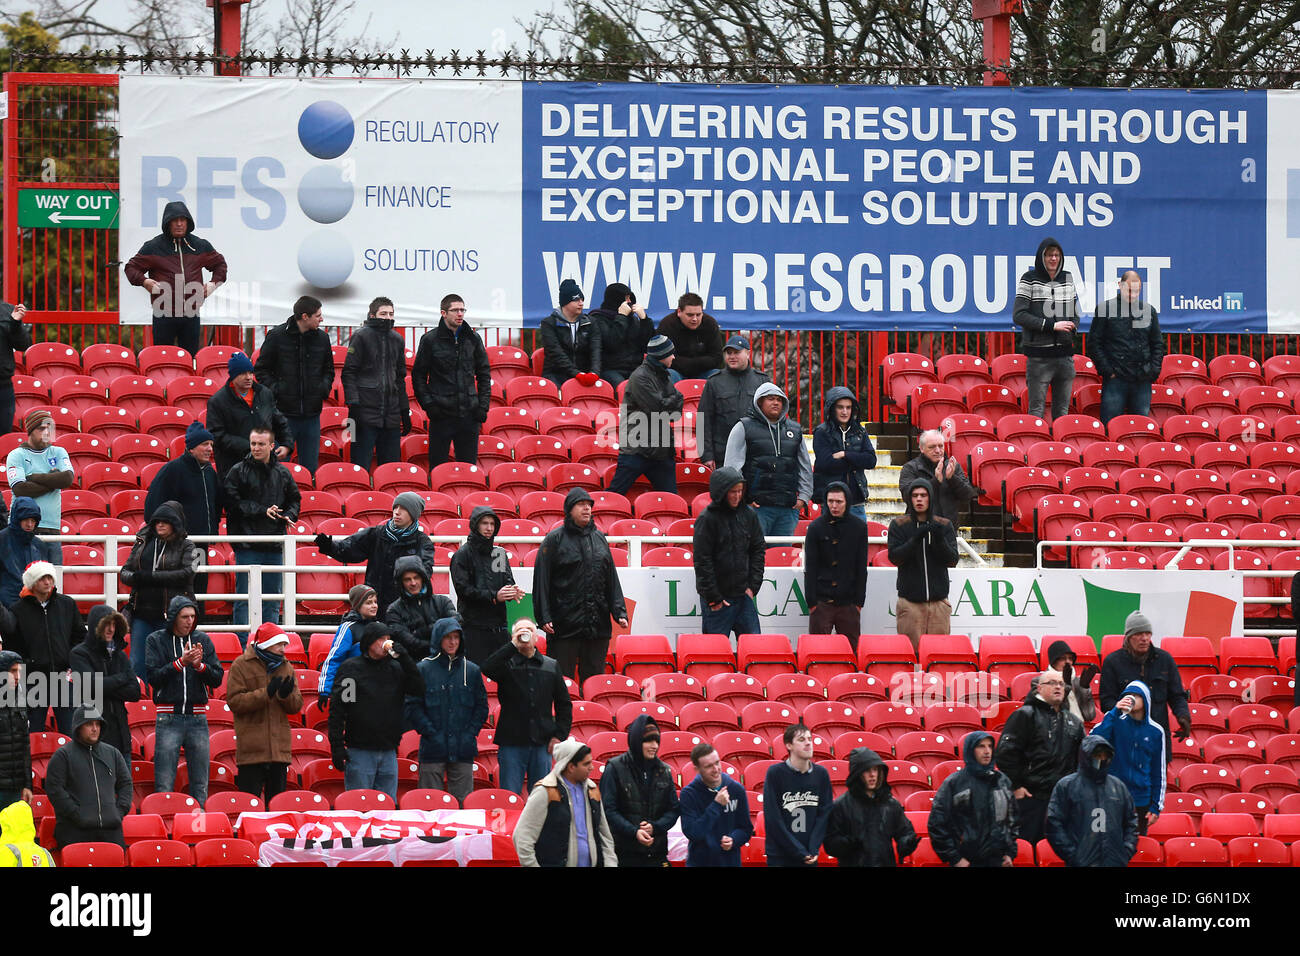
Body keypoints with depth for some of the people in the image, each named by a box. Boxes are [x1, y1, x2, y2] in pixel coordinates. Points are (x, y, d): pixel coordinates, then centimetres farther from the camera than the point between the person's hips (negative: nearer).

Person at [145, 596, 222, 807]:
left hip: (198, 718, 3)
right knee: (164, 783, -5)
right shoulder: (157, 640, 2)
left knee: (200, 784, 5)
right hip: (169, 719, -3)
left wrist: (200, 666, -12)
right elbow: (153, 676, -8)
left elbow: (217, 679, 6)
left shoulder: (202, 640, 10)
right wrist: (181, 663, -17)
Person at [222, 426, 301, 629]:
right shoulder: (238, 471, -3)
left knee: (272, 600, 8)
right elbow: (233, 503, -9)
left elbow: (294, 499, 20)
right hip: (247, 545, -4)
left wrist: (289, 515, 0)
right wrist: (262, 511, -14)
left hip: (275, 545, 4)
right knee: (245, 597, -4)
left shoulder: (282, 473, 10)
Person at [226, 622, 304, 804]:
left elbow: (296, 706, 12)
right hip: (251, 746, -5)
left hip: (280, 747, 5)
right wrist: (266, 693, -17)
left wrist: (286, 695, -10)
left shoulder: (286, 666, 14)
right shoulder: (241, 665, -1)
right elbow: (234, 701, -10)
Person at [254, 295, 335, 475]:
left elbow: (328, 370, 20)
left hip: (311, 415, 3)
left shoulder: (322, 339, 7)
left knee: (310, 468, 6)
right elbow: (261, 369, 3)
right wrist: (273, 388, -11)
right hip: (284, 413, -3)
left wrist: (324, 387, 1)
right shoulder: (277, 336, -4)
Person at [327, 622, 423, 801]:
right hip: (360, 752, -4)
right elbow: (336, 708, -4)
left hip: (388, 752, 4)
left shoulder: (396, 668, 11)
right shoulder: (351, 668, 0)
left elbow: (419, 690, 0)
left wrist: (404, 658, -6)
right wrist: (337, 745, -11)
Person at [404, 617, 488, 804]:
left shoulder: (472, 670, 10)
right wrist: (430, 733, -9)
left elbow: (482, 706, 12)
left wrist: (471, 733, -1)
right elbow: (412, 707, -1)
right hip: (433, 750, -2)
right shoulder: (423, 669, 1)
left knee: (464, 802, 2)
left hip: (463, 752, 2)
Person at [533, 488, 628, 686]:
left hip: (598, 625, 4)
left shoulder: (599, 539, 14)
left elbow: (612, 579, 15)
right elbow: (542, 581, -4)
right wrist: (544, 617, -12)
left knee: (594, 676, 7)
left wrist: (619, 611, 5)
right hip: (565, 624, -4)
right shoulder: (555, 540, -1)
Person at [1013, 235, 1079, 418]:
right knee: (1036, 409, -5)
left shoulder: (1068, 278, 13)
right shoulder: (1030, 279, -2)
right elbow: (1018, 316, -9)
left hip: (1065, 353, 5)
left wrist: (1072, 328, -1)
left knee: (1062, 410, 7)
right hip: (1039, 354, -5)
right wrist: (1051, 325, -15)